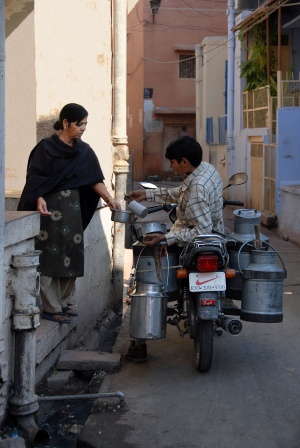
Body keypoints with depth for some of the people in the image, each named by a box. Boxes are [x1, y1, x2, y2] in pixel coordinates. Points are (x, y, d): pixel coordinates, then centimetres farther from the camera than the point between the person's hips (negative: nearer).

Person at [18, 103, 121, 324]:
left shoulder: (84, 151, 7)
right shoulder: (46, 147, -8)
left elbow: (95, 179, 5)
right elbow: (35, 178, -11)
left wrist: (109, 198, -9)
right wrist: (39, 200, -27)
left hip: (73, 209, 6)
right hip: (50, 208, -6)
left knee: (71, 256, 8)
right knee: (51, 256, -4)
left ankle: (63, 301, 20)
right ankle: (51, 308, 2)